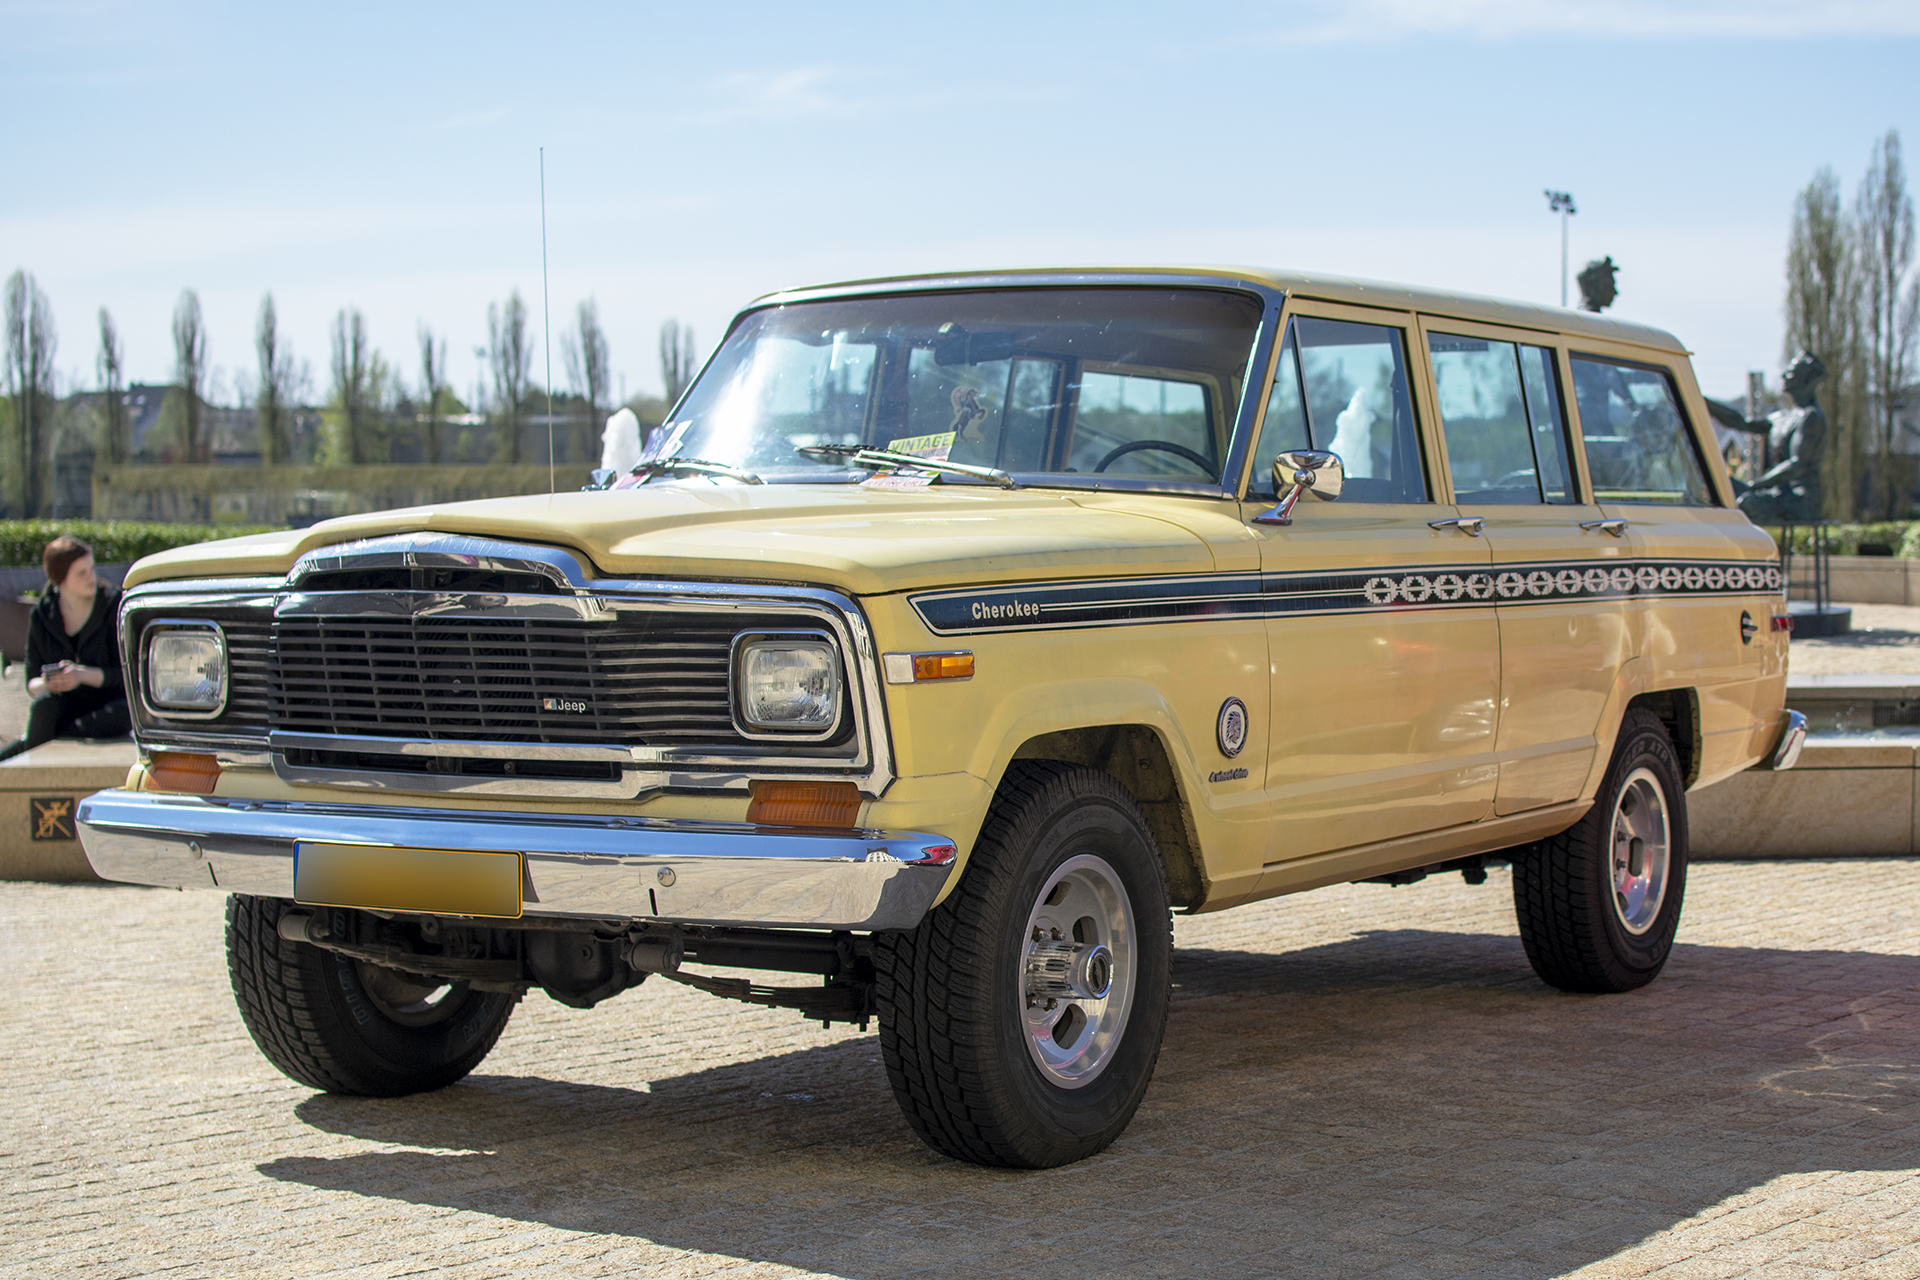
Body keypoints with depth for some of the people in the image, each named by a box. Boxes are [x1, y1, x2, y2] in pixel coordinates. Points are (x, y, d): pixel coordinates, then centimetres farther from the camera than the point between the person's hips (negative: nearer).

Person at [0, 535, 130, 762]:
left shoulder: (114, 604, -4)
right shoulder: (42, 614, 3)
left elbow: (124, 673, -8)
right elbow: (32, 683, 4)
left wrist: (83, 675, -27)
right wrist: (46, 683, -22)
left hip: (108, 702, -1)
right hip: (66, 704, 1)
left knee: (122, 714, -37)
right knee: (43, 704, -35)